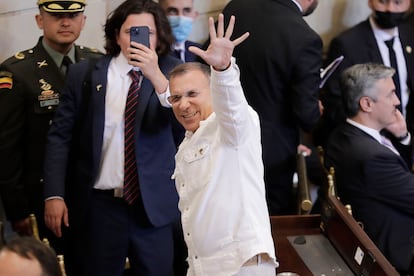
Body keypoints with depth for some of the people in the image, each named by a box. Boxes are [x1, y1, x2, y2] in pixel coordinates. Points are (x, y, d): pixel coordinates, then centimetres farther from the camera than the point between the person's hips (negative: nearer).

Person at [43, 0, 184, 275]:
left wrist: (157, 77, -29)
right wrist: (54, 195, -5)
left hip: (154, 204, -1)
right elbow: (61, 136, 3)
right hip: (99, 204, 1)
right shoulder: (85, 74, 3)